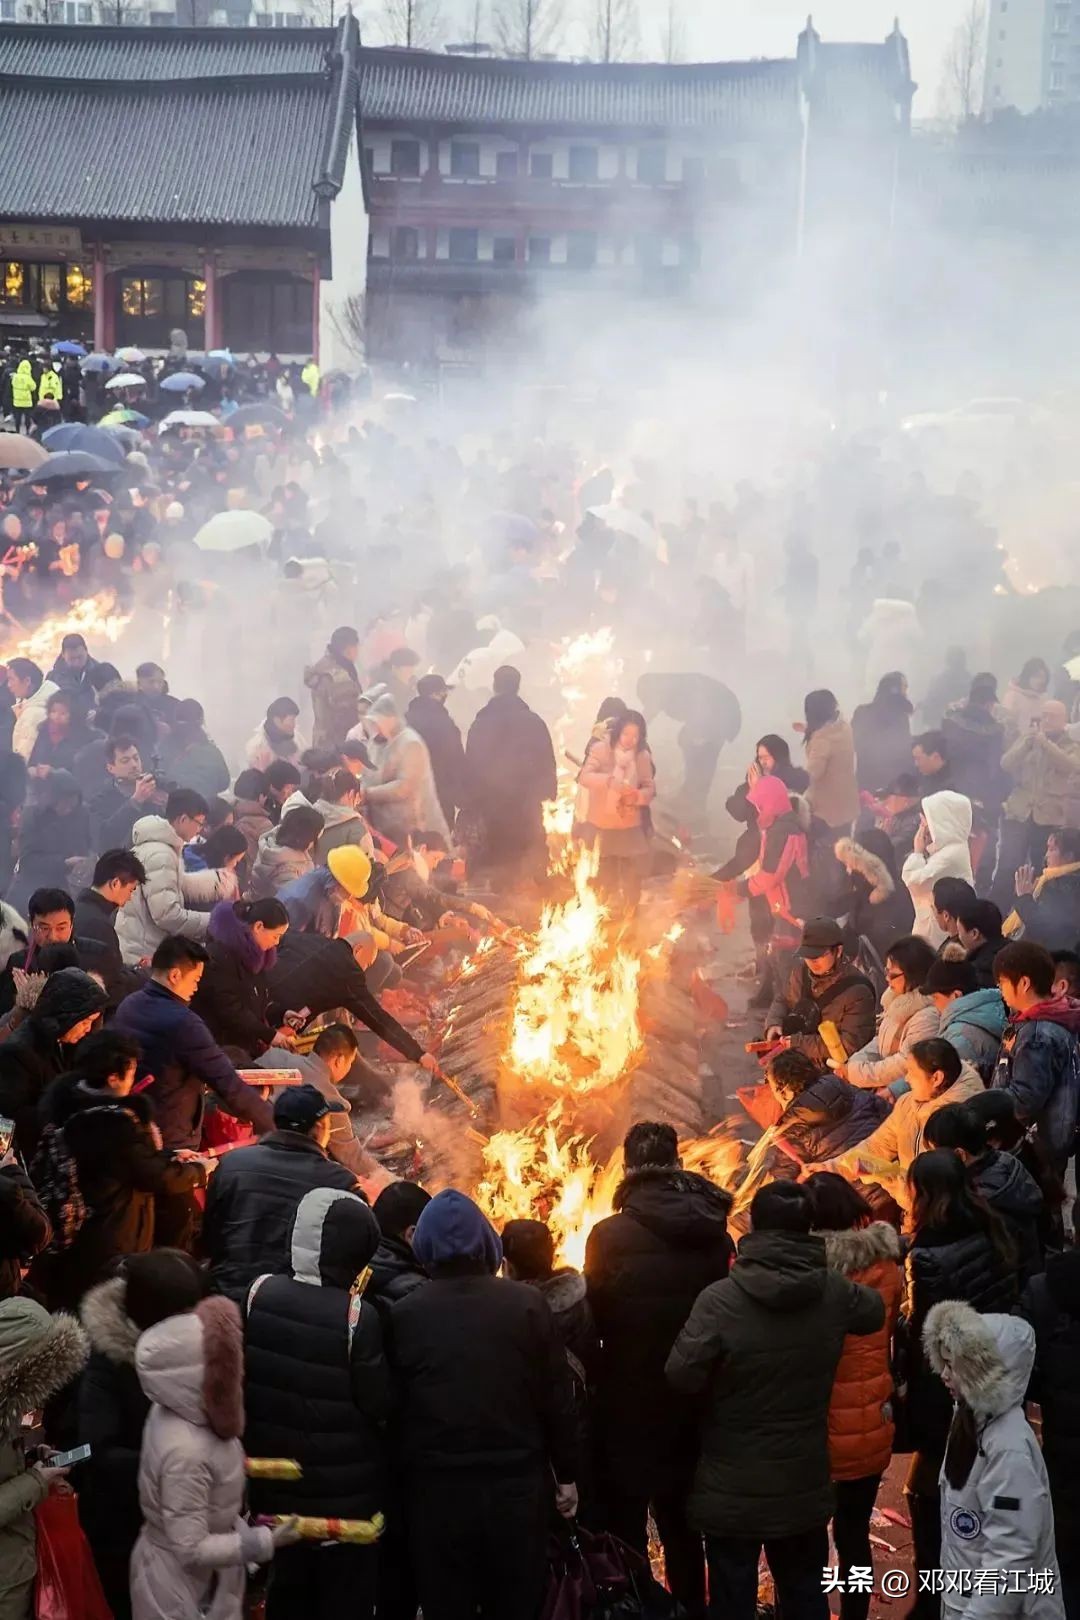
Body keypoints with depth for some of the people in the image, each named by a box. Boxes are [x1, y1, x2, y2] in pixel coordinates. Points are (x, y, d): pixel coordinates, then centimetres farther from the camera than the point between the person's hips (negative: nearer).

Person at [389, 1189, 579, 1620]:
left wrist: (404, 1475, 10)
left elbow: (394, 1407, -2)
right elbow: (557, 1397, -3)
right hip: (517, 1482, 1)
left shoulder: (405, 1313, -7)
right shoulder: (526, 1304, -6)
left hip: (437, 1487, 0)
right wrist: (566, 1474, 8)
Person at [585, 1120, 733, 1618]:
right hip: (692, 1405, 4)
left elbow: (595, 1318, -12)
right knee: (682, 1526, 22)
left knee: (624, 1531, 9)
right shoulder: (714, 1232, -6)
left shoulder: (610, 1235, -19)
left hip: (627, 1407, -4)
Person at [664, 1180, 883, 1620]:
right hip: (805, 1484, 3)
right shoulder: (835, 1293, -7)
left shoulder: (720, 1299, -22)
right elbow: (875, 1310, 14)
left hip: (732, 1490, -3)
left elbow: (681, 1375, -20)